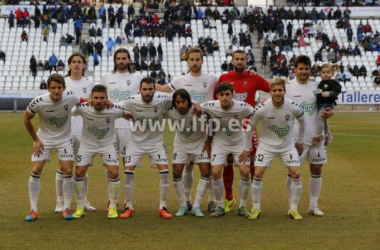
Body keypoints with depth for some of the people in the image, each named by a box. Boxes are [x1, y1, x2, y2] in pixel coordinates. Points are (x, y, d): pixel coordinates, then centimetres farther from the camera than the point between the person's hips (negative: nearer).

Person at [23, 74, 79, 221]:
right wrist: (35, 140, -6)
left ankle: (66, 208, 7)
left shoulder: (71, 98, -23)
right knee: (35, 171, -7)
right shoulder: (38, 102, -25)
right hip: (43, 139, -1)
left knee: (67, 171, -7)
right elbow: (26, 119, -6)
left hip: (64, 139, 1)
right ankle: (33, 210, 4)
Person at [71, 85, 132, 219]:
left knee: (114, 173, -14)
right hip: (87, 144, 1)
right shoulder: (82, 108, -26)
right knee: (79, 173, -7)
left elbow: (128, 114, -3)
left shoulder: (114, 110, -24)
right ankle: (80, 207, 11)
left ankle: (113, 207, 5)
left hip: (107, 144, 0)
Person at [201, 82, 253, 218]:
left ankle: (243, 206, 6)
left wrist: (248, 148, -9)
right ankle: (220, 206, 5)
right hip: (220, 143, 0)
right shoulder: (210, 107, -24)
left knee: (245, 172, -12)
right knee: (215, 172, -13)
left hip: (239, 143, 0)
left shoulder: (243, 108, -25)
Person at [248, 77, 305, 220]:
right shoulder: (262, 109, -21)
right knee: (258, 174, -12)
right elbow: (250, 127, -6)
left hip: (288, 146, 1)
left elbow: (302, 122, 4)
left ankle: (293, 209, 5)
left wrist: (300, 142, 10)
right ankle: (256, 209, 5)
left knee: (296, 174, -11)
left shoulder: (293, 108, -18)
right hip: (266, 145, -1)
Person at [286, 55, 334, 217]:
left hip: (316, 136, 4)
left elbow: (324, 107, 12)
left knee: (316, 170, 9)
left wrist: (328, 112, -12)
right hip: (296, 137, -4)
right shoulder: (287, 88, -3)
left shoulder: (316, 87, 7)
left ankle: (314, 205, 21)